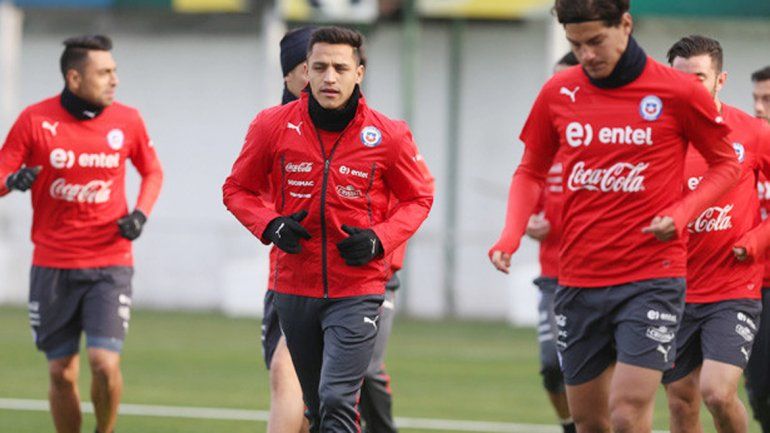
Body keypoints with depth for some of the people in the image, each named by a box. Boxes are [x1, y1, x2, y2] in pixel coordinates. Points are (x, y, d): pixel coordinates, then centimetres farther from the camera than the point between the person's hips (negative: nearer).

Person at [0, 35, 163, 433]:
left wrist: (141, 213, -1)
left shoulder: (126, 120, 1)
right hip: (53, 266, 0)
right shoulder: (35, 120, -4)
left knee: (105, 363, -15)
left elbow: (152, 172, 17)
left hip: (110, 264, 0)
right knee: (61, 373, 3)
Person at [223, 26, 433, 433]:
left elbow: (418, 197, 8)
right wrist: (270, 225, -11)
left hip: (357, 291, -3)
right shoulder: (273, 126, -3)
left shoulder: (387, 136, -6)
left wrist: (379, 239, -10)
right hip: (295, 288, 3)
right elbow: (237, 188, 9)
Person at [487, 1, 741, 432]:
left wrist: (681, 213, -12)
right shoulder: (557, 94, 3)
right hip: (578, 280, 4)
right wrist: (512, 234, -3)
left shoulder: (679, 92, -6)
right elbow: (531, 172, 15)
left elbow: (726, 164, 5)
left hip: (652, 278, -4)